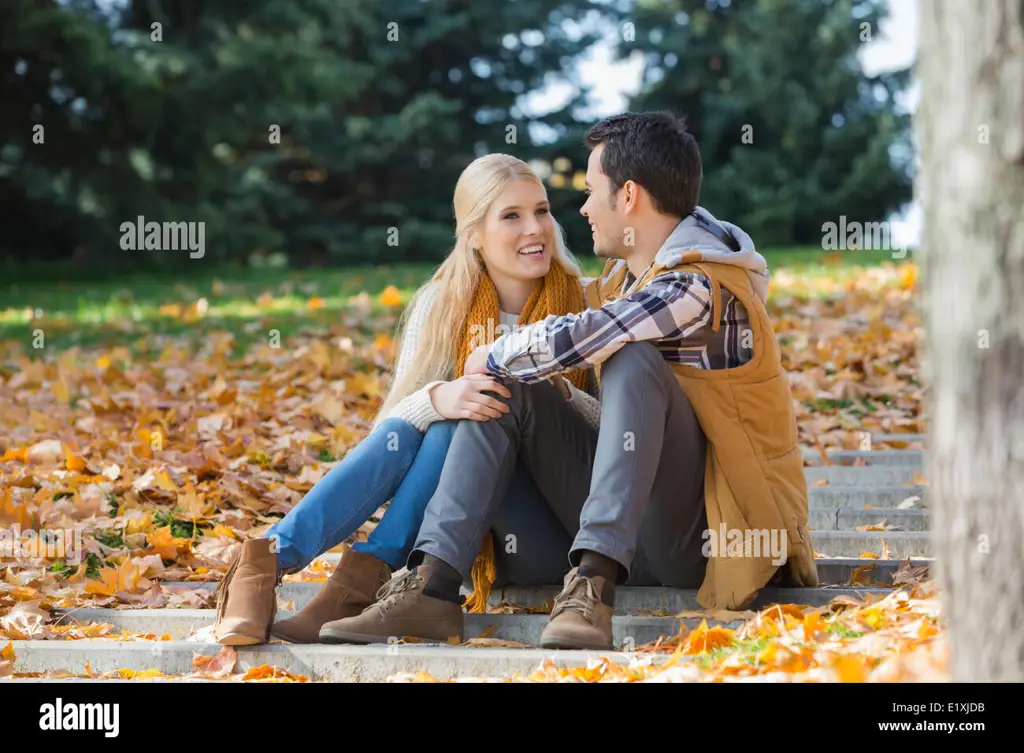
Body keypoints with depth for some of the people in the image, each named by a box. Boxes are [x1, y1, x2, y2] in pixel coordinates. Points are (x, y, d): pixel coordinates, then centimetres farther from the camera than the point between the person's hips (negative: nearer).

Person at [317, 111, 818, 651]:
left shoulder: (700, 286, -17)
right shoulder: (630, 273, 12)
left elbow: (576, 340, -26)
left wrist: (492, 357, -9)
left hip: (705, 538, -9)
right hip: (629, 530, 9)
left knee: (631, 359, -30)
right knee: (502, 386, -1)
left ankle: (594, 585, -38)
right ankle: (429, 586, -16)